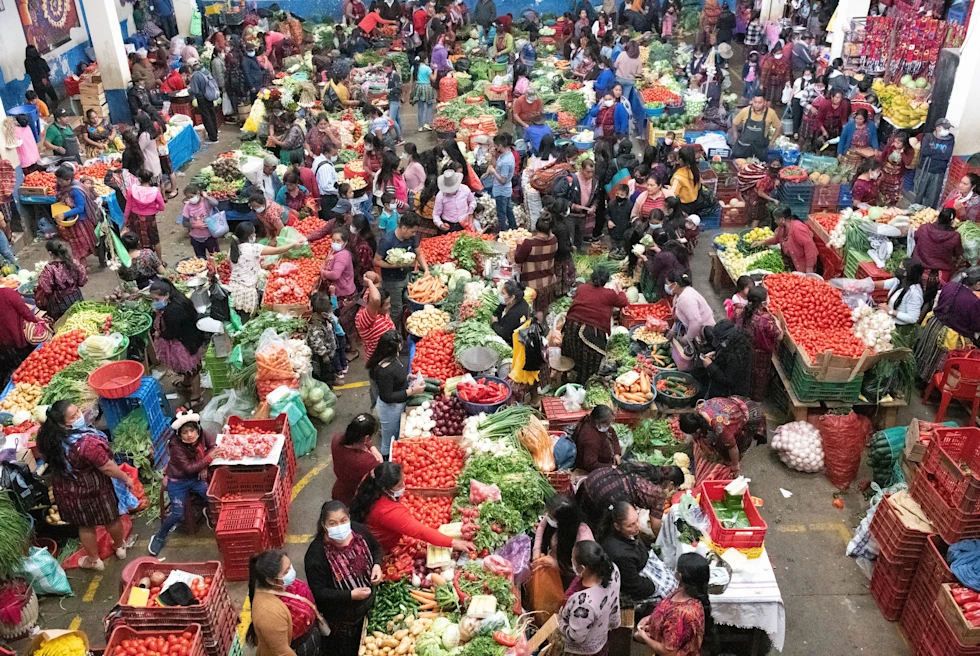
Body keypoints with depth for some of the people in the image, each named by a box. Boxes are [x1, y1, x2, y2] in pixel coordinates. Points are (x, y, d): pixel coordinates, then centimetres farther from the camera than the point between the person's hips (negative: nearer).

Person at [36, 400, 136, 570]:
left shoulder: (50, 436, -16)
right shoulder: (88, 442, -37)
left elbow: (53, 461, 5)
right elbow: (107, 467, -26)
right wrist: (126, 478, -10)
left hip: (66, 489, 5)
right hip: (92, 488, -5)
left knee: (85, 525, 25)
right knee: (111, 518, 23)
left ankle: (93, 559, 43)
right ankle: (120, 546, 48)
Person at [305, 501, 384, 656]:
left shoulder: (358, 530, -17)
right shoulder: (316, 553, -32)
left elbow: (376, 548, 4)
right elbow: (318, 592, -25)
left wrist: (377, 565, -17)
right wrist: (351, 595, -32)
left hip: (368, 604, 5)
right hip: (341, 617, -5)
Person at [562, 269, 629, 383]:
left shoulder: (581, 288, 7)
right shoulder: (609, 294, 0)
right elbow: (625, 303, 12)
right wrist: (619, 291, 30)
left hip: (572, 328, 4)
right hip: (593, 334, -4)